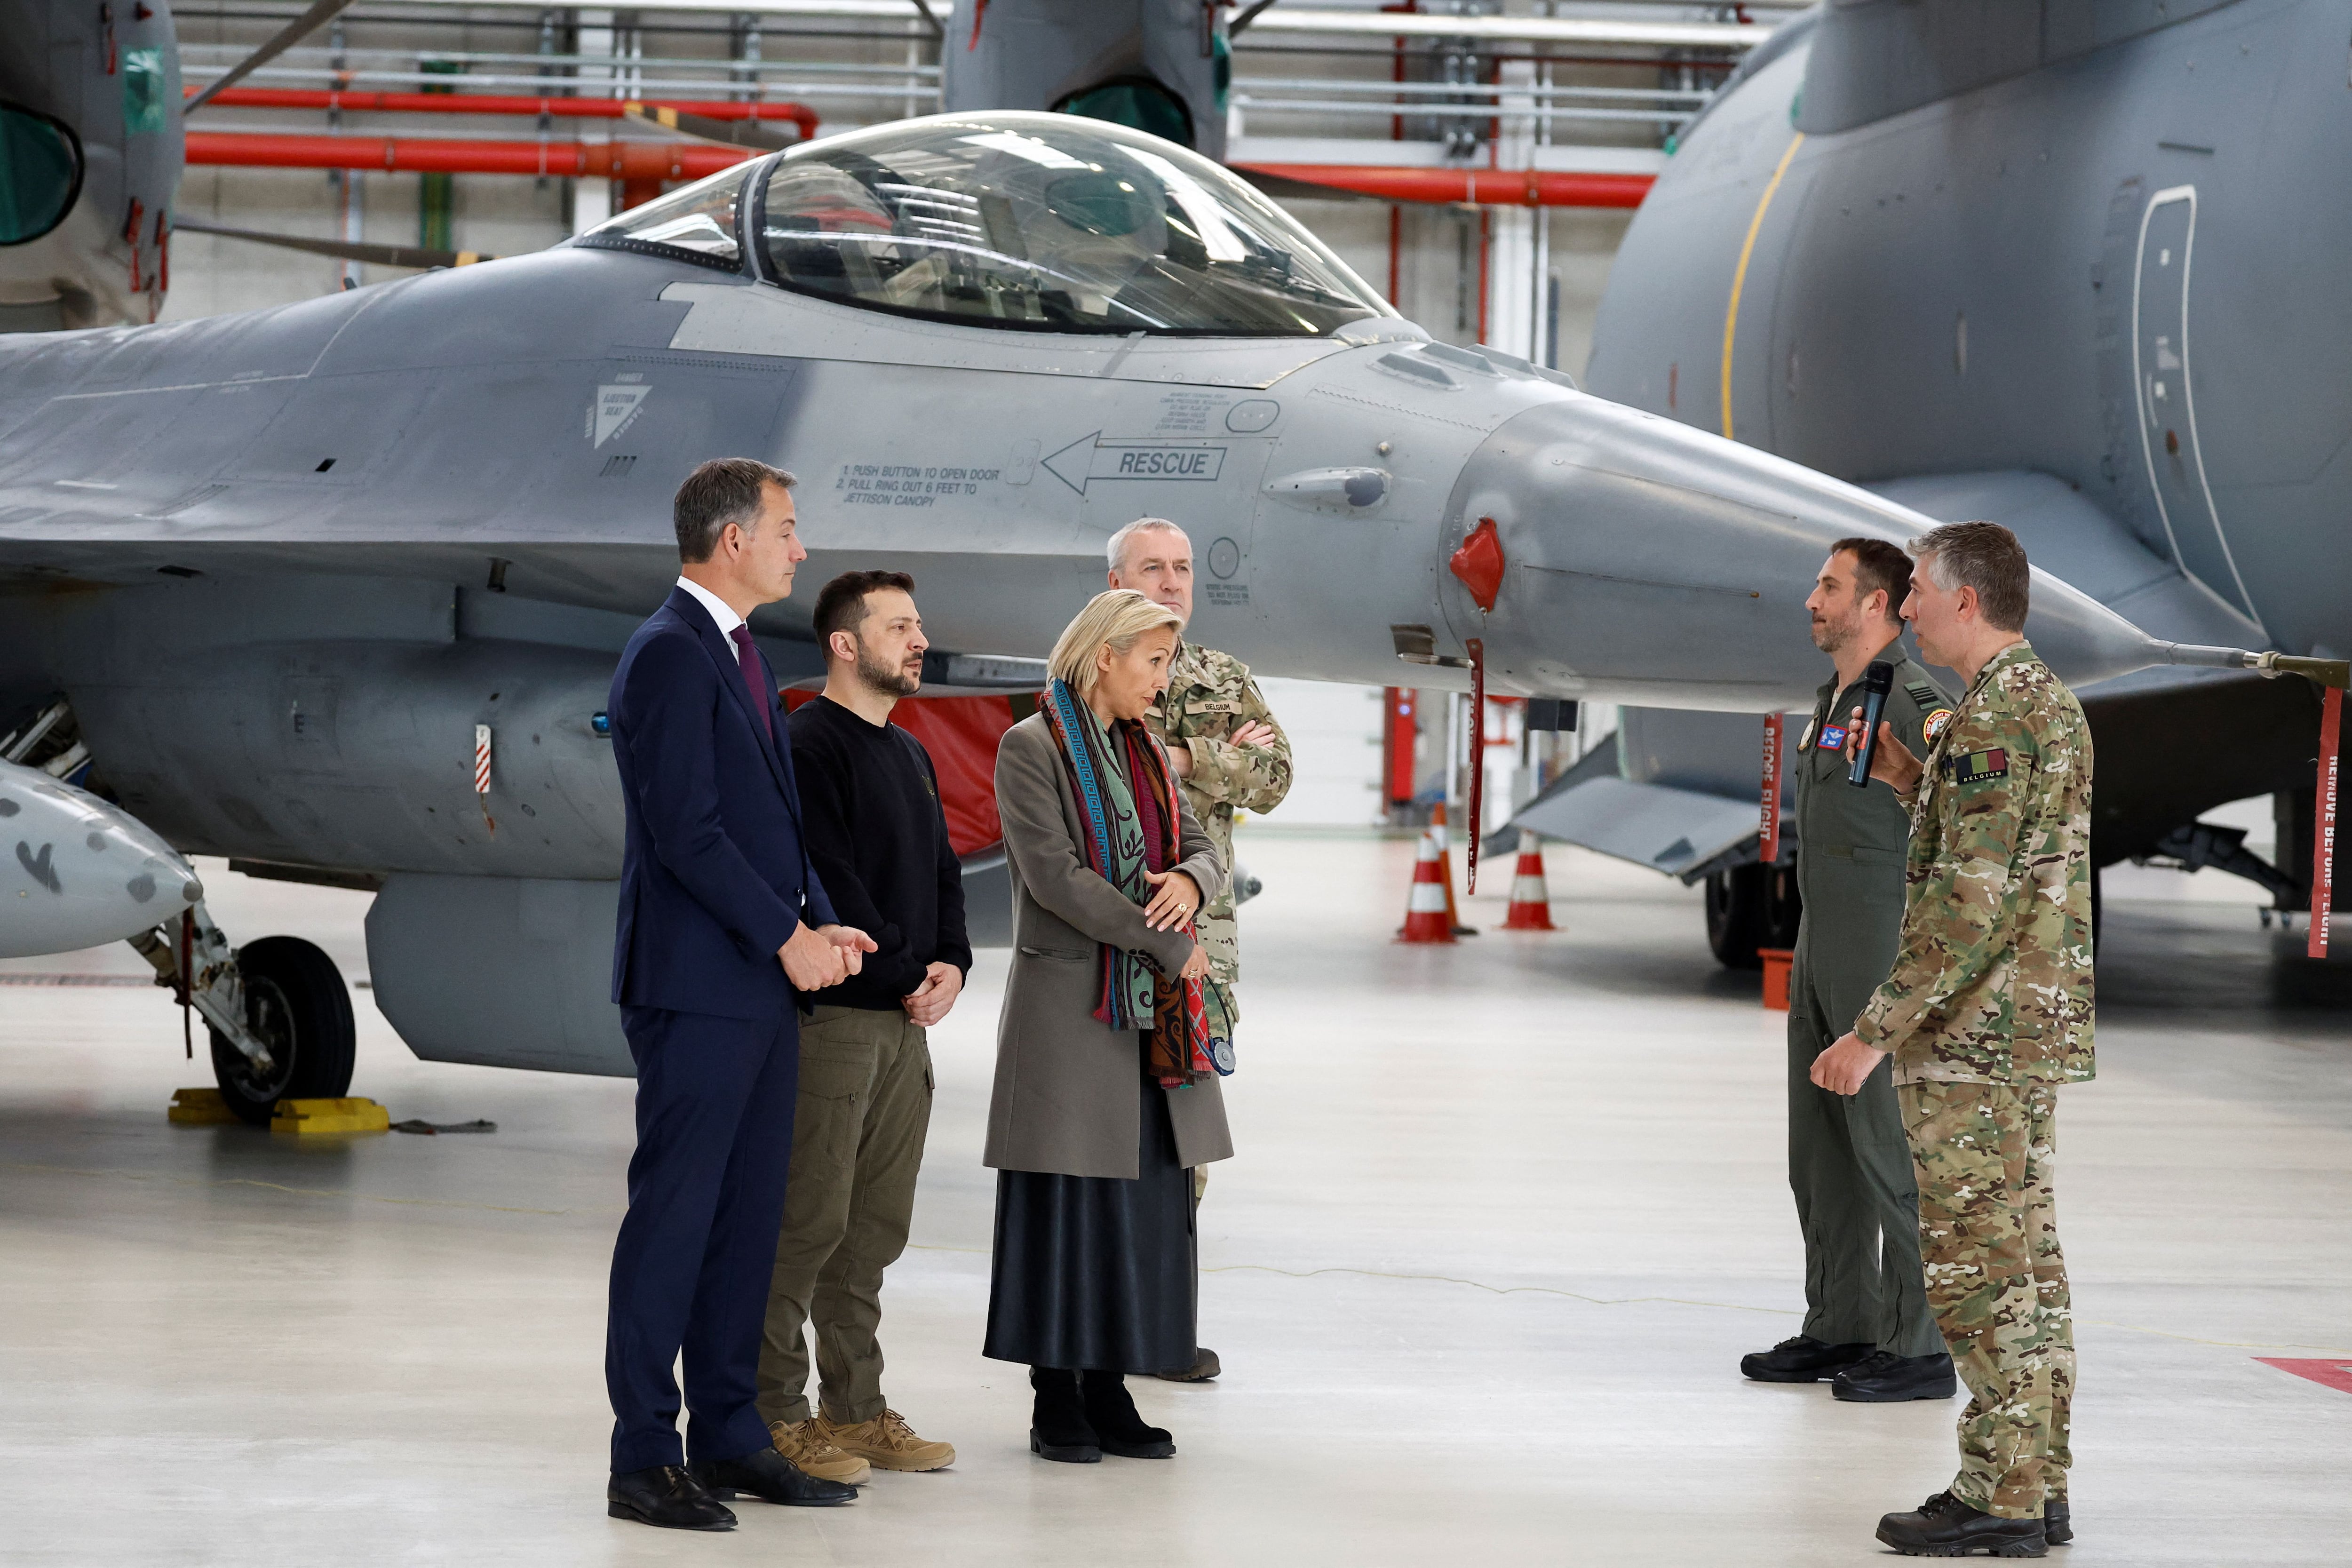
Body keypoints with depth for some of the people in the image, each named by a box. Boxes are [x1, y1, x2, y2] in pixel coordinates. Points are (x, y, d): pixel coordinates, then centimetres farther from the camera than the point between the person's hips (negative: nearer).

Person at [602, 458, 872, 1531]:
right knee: (673, 1217, -6)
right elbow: (686, 830, -19)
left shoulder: (736, 656, 18)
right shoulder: (671, 655, -13)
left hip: (762, 985, 10)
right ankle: (644, 1461, -2)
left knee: (747, 1219, 12)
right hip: (695, 987, -10)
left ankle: (728, 1436, 19)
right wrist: (787, 936, -14)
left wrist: (818, 925, 5)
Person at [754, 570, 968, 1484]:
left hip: (904, 1023, 9)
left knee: (875, 1228, 11)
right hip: (832, 1016, -9)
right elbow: (825, 879, -15)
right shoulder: (810, 744, -9)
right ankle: (774, 1415, -4)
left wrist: (951, 963, 2)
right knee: (809, 1220, -8)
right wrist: (901, 974, -11)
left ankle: (856, 1410, 17)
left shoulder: (909, 755, 19)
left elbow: (942, 870, 20)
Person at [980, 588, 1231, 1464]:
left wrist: (1191, 881, -12)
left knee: (1144, 1204, 4)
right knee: (1065, 1200, -4)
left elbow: (1204, 850, 13)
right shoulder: (1032, 748, -7)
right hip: (1067, 1004, -7)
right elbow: (1055, 874, -16)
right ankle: (1055, 1401, 2)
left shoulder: (1145, 753, 15)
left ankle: (1110, 1391, 10)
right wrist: (1170, 945, -14)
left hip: (1148, 1012, 7)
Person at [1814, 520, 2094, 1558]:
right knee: (2026, 1260, 12)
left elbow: (1970, 900, -23)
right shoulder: (2053, 704, 14)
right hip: (2037, 1028, 10)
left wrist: (1875, 1031, -22)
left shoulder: (1995, 719, -18)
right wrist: (1914, 783, 16)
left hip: (1973, 1039, -10)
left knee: (1978, 1268, -6)